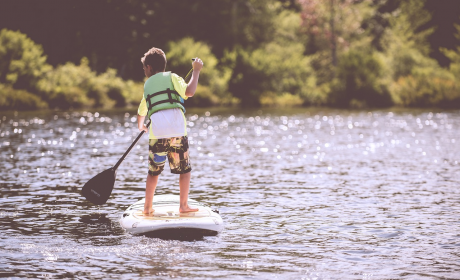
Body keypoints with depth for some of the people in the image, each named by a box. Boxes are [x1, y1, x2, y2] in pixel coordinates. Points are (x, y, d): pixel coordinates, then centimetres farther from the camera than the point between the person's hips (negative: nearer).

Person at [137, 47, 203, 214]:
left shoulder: (147, 85, 22)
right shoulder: (171, 77, 11)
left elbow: (141, 111, 36)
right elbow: (189, 92, -8)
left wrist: (140, 126, 58)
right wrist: (196, 71, 5)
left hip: (156, 133, 3)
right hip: (177, 131, -3)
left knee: (153, 172, 14)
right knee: (185, 170, 10)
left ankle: (147, 208, 15)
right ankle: (183, 206, 7)